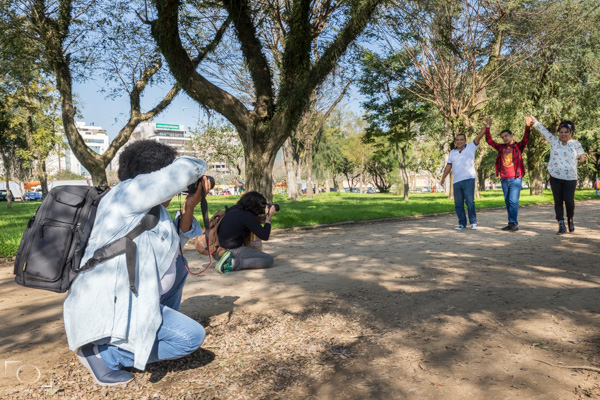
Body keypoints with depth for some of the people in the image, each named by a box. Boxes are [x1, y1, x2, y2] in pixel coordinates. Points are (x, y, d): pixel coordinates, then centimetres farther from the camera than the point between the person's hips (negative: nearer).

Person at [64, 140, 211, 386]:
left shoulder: (147, 207, 13)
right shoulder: (130, 191, -15)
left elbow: (176, 242, 17)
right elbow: (183, 170, -21)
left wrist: (189, 207, 5)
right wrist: (199, 168, 2)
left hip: (119, 300, 10)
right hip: (108, 307, -10)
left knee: (177, 263, 21)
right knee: (192, 336, -10)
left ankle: (162, 330, 23)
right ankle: (102, 353, -4)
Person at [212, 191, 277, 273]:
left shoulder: (233, 209, 9)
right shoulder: (248, 216, -14)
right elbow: (264, 237, -14)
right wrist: (268, 217, -3)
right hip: (233, 250, -9)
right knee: (269, 260, -6)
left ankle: (227, 261, 6)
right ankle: (234, 264, -14)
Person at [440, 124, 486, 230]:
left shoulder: (471, 147, 7)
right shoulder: (452, 153, 17)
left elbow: (479, 136, -3)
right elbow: (448, 166, 18)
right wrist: (443, 178, 14)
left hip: (468, 179, -4)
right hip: (456, 182, 4)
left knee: (470, 202, -6)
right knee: (458, 204, 4)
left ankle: (473, 222, 2)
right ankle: (462, 223, 13)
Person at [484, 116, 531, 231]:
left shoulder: (518, 146, 4)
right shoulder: (501, 147, 13)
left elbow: (525, 139, -12)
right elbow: (489, 140, 14)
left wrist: (528, 126, -25)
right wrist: (487, 127, 8)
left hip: (516, 178, -5)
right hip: (504, 179, 5)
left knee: (513, 201, -11)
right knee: (507, 202, 7)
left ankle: (513, 223, -9)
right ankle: (511, 224, 12)